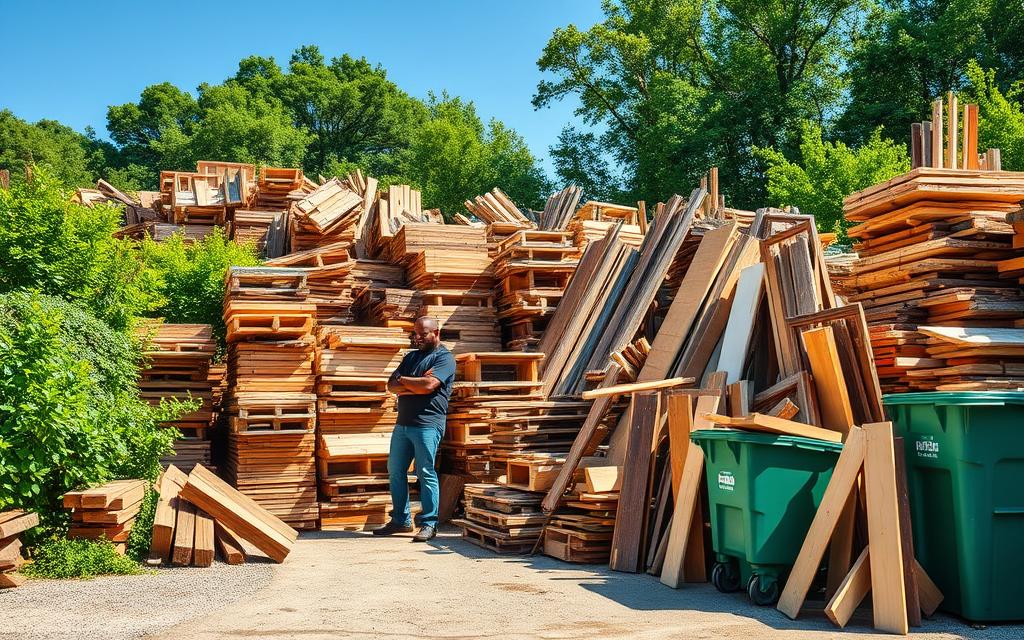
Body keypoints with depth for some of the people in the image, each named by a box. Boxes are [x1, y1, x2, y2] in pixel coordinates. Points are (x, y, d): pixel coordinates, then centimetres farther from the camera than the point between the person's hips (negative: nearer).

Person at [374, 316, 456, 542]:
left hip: (427, 424, -8)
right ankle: (400, 520, 19)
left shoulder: (444, 358, -3)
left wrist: (403, 380, -2)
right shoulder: (411, 357, 20)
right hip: (403, 422, 8)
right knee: (395, 471, 9)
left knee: (426, 473, -6)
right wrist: (414, 385, -9)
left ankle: (429, 523, 0)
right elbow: (392, 385, 10)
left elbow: (428, 385, -19)